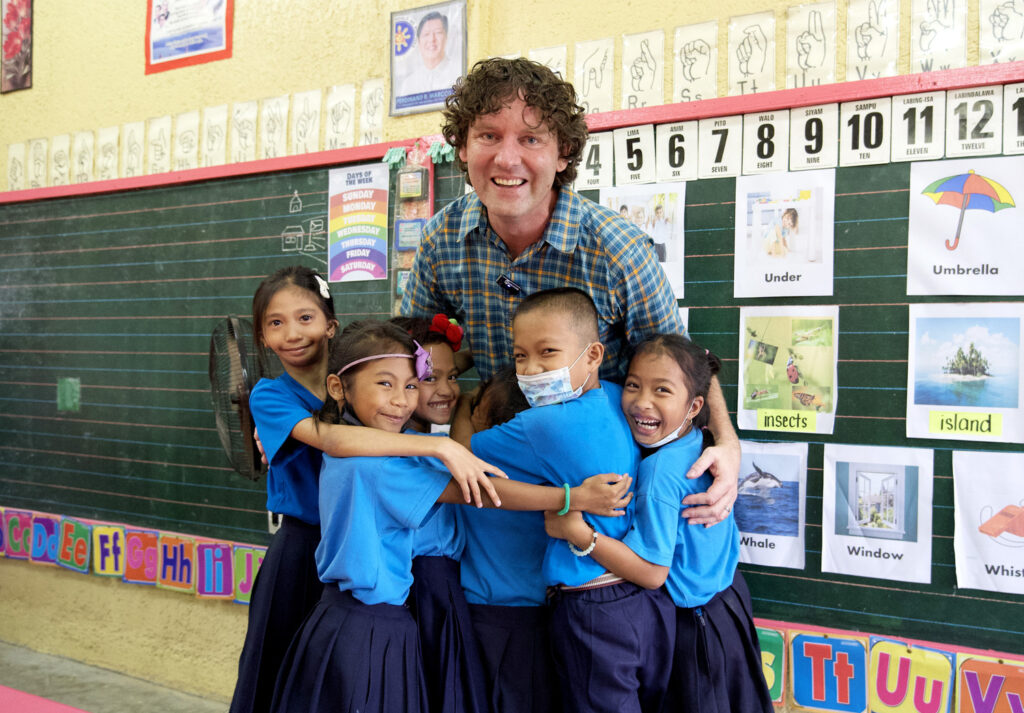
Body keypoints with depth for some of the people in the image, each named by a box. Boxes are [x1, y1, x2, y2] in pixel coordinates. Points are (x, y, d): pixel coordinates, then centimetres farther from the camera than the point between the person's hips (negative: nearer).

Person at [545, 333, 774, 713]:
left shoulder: (660, 471, -29)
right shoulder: (700, 443, -4)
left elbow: (652, 572, -29)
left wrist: (576, 532, -30)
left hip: (694, 623, -8)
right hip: (726, 597, 8)